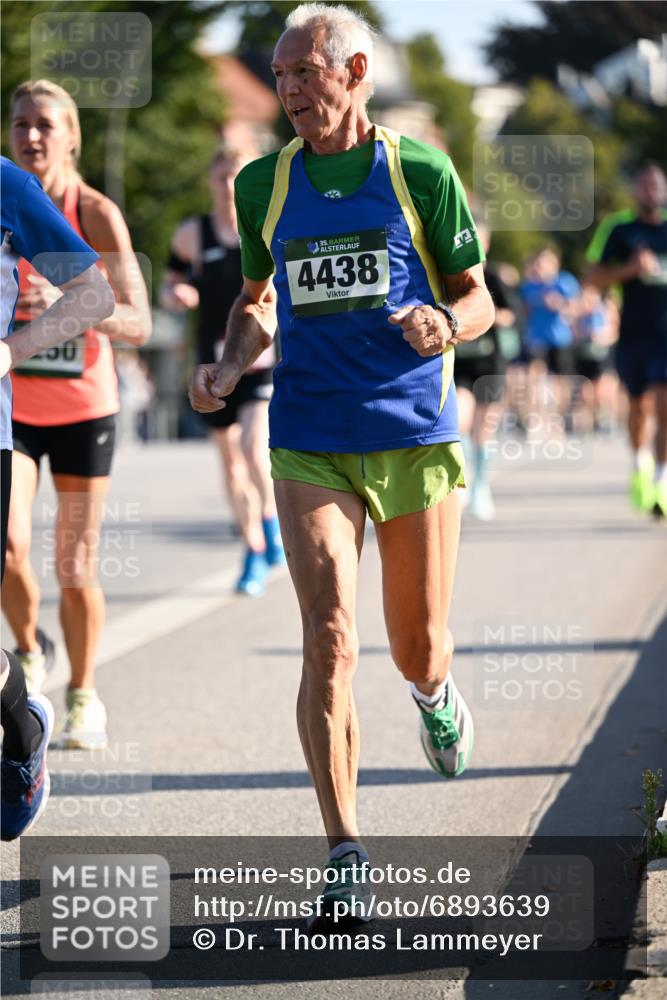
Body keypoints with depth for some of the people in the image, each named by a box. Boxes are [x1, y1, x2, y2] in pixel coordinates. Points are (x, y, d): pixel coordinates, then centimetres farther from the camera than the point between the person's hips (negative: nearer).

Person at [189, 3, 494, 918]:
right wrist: (229, 366, 1)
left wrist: (446, 324, -18)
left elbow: (477, 298, 5)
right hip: (309, 444, 1)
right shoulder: (263, 184, 7)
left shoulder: (421, 172, 0)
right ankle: (345, 855, -10)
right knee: (330, 640, -13)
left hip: (415, 436, -1)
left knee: (416, 648, 8)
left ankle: (435, 690, 47)